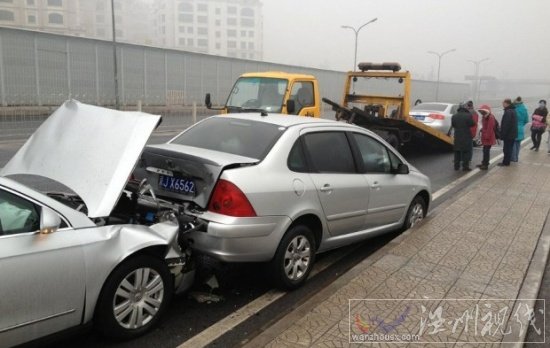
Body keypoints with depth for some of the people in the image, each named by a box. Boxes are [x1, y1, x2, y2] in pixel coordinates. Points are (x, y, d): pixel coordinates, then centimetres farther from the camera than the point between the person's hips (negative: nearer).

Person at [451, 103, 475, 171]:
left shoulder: (454, 116, -2)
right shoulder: (468, 115, -14)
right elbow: (472, 124, -5)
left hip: (457, 136, 4)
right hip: (466, 137, -4)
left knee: (457, 151, 13)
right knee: (466, 152, 3)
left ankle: (456, 166, 15)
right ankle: (465, 166, 0)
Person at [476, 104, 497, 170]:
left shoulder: (491, 117, -17)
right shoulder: (484, 117, 15)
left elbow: (490, 128, -22)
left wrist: (487, 136, -22)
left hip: (489, 137, -10)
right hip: (485, 137, 10)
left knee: (486, 150, -8)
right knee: (485, 150, 16)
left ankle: (485, 165, -4)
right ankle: (484, 163, 25)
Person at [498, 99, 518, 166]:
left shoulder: (508, 112, -20)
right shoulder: (513, 111, 13)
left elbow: (506, 125, -23)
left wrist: (502, 134, -18)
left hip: (508, 134, -10)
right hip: (512, 134, 10)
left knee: (506, 149, -3)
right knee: (509, 148, 14)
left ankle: (506, 162, 3)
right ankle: (506, 161, 22)